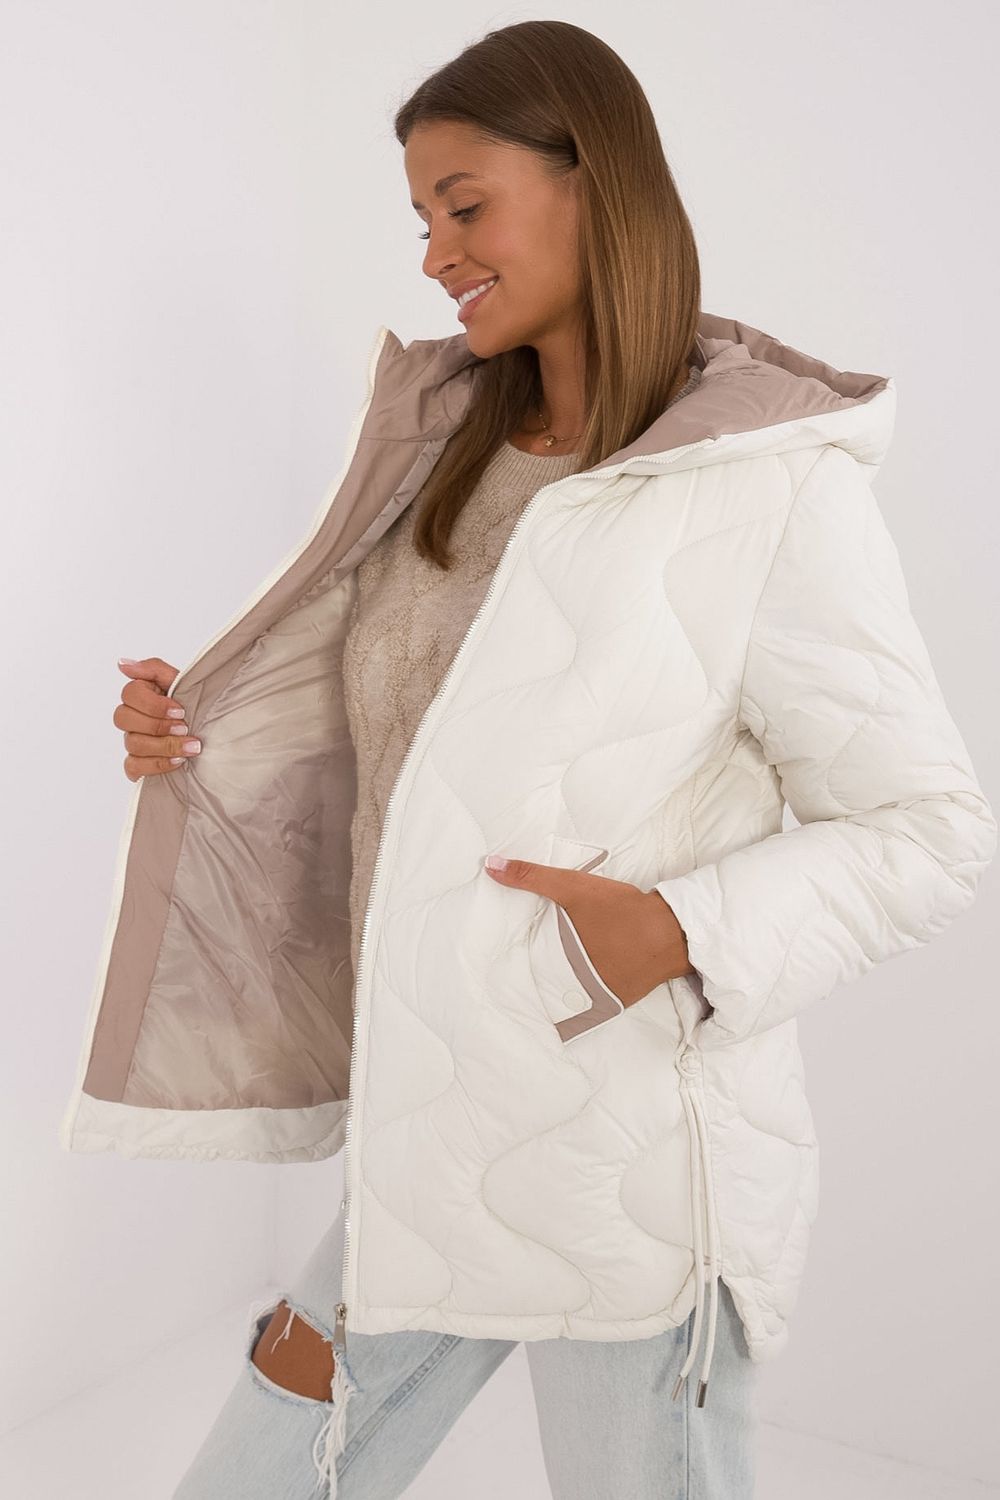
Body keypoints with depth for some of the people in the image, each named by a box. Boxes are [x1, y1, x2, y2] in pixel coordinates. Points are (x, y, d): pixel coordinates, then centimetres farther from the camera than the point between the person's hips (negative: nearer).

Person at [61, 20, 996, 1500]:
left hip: (630, 1176, -6)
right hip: (428, 1143, 7)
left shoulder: (770, 488, -15)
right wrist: (199, 738, 0)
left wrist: (679, 932, -22)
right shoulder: (456, 450, 6)